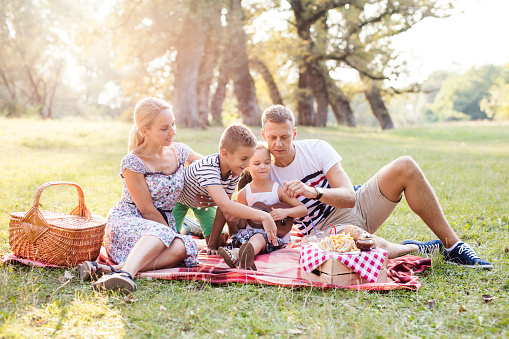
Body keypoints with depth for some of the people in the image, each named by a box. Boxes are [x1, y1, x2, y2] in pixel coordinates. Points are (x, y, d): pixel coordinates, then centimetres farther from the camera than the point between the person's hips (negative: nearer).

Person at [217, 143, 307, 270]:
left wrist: (285, 212, -18)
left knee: (259, 237, -35)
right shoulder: (244, 193, 6)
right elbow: (242, 225, 9)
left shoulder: (278, 190, 2)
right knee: (238, 236, -29)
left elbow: (303, 209, -1)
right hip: (250, 232, 3)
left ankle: (236, 255, -65)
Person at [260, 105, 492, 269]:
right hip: (331, 228, -3)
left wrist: (315, 192, -31)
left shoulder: (316, 149, -6)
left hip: (357, 207, 4)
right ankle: (413, 249, -3)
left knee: (405, 167, -19)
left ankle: (452, 246, -11)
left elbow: (349, 197, -12)